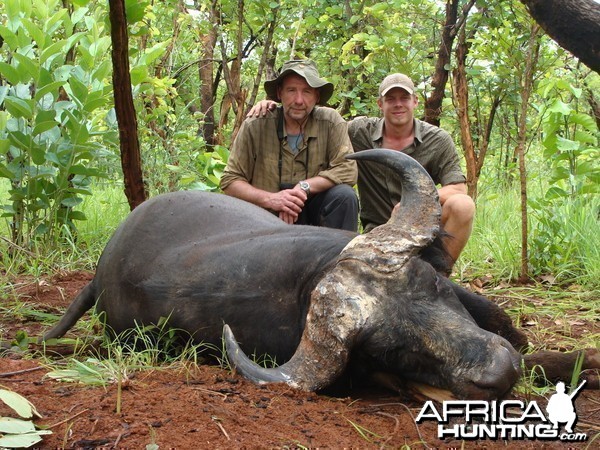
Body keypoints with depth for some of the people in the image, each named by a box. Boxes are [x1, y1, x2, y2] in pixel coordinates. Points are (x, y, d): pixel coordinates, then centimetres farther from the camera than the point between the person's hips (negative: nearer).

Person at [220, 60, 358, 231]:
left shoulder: (331, 121, -6)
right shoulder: (255, 126, -8)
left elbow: (348, 170, -12)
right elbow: (230, 181, -5)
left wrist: (304, 187, -23)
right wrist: (269, 199, -21)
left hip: (312, 209, 1)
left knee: (344, 195, -24)